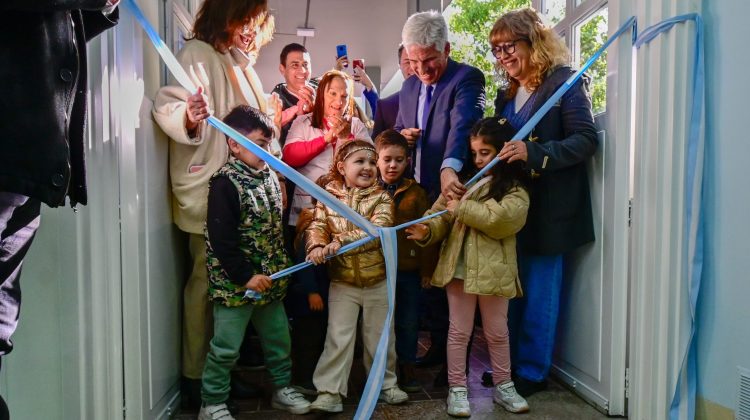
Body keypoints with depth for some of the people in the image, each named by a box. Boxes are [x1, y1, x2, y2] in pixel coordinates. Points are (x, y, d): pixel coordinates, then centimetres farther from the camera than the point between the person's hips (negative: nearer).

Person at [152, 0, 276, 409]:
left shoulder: (241, 63, 21)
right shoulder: (198, 55, -7)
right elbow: (166, 105, -21)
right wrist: (189, 117, -41)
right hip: (209, 191, -8)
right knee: (207, 280, -3)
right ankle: (195, 377, 9)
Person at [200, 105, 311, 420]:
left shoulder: (269, 175, 7)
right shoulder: (225, 183, -16)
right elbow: (221, 240, -20)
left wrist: (282, 267, 13)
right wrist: (245, 276, -19)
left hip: (270, 279, 7)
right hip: (234, 284, -7)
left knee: (279, 337, 18)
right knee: (226, 347, 4)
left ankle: (282, 388, 37)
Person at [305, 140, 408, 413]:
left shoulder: (381, 198, -6)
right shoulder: (328, 197, -1)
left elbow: (377, 230, -21)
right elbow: (317, 226, -6)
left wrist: (341, 241, -29)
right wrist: (317, 246, -29)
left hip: (378, 281, 0)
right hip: (342, 281, 0)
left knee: (379, 336, 13)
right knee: (338, 337, 3)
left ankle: (385, 383, 32)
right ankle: (330, 390, 13)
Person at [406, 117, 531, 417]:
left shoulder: (515, 190, -3)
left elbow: (501, 218, -22)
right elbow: (442, 214, 3)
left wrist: (461, 208, -16)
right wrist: (428, 231, -17)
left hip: (493, 269, -2)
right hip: (459, 266, 3)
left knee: (497, 332, 14)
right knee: (459, 330, 10)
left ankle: (503, 386, 31)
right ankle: (457, 389, 21)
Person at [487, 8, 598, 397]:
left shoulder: (564, 82, -7)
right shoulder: (506, 94, 15)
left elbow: (586, 139, -16)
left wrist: (533, 152, -27)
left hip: (548, 207, -7)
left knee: (539, 292, 1)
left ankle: (532, 372, 15)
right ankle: (508, 364, 25)